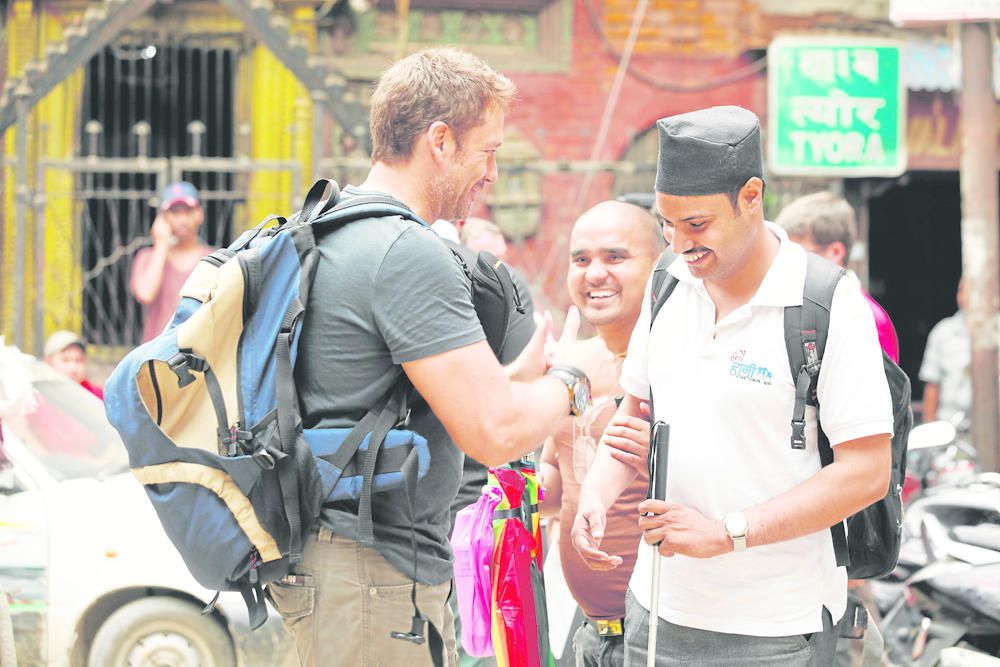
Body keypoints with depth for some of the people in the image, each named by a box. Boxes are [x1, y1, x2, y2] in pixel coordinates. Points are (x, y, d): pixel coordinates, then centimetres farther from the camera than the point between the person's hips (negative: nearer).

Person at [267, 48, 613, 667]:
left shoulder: (331, 236, 14)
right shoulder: (408, 254, -18)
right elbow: (496, 433, -21)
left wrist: (516, 376, 20)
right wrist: (569, 379, -1)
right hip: (374, 581, -10)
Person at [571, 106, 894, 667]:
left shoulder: (831, 306, -13)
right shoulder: (671, 284, 5)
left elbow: (866, 474, -16)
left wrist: (727, 533, -20)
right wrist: (597, 494, -2)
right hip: (660, 607, 5)